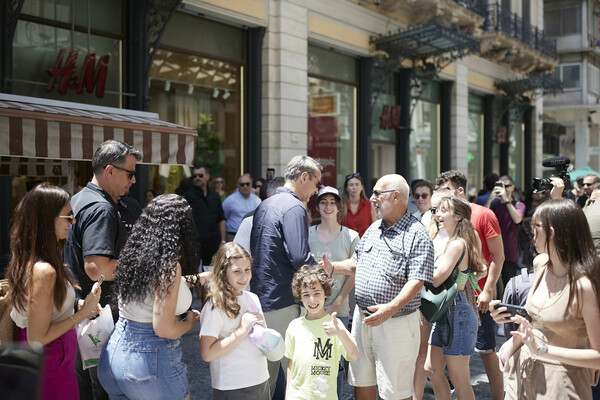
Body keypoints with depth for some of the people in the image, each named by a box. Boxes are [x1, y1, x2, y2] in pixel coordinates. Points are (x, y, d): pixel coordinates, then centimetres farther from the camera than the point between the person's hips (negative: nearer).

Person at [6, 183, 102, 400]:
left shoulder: (26, 261, 2)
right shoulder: (44, 271, -28)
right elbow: (37, 338, -25)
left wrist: (79, 308, 6)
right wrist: (83, 312, -19)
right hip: (50, 369, -9)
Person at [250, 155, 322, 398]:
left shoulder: (264, 205, 14)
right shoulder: (294, 208, -15)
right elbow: (301, 259, -23)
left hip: (258, 297, 9)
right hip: (281, 303, -9)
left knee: (264, 375, 18)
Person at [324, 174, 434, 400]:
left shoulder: (417, 235, -13)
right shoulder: (373, 229, 12)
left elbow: (416, 281, -21)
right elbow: (357, 263, 23)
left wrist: (391, 308, -33)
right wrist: (332, 268, 7)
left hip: (396, 322, -7)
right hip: (362, 317, 7)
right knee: (361, 381, 17)